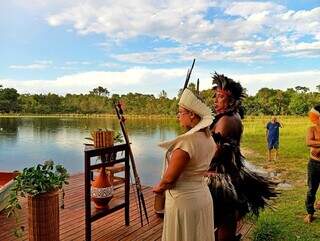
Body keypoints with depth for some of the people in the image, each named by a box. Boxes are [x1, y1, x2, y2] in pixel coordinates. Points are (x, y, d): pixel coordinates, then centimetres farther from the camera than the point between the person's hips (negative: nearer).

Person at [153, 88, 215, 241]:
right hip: (204, 197, 8)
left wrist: (159, 188, 1)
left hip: (184, 201, -8)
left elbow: (169, 178, -20)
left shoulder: (186, 142, -25)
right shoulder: (209, 139, 1)